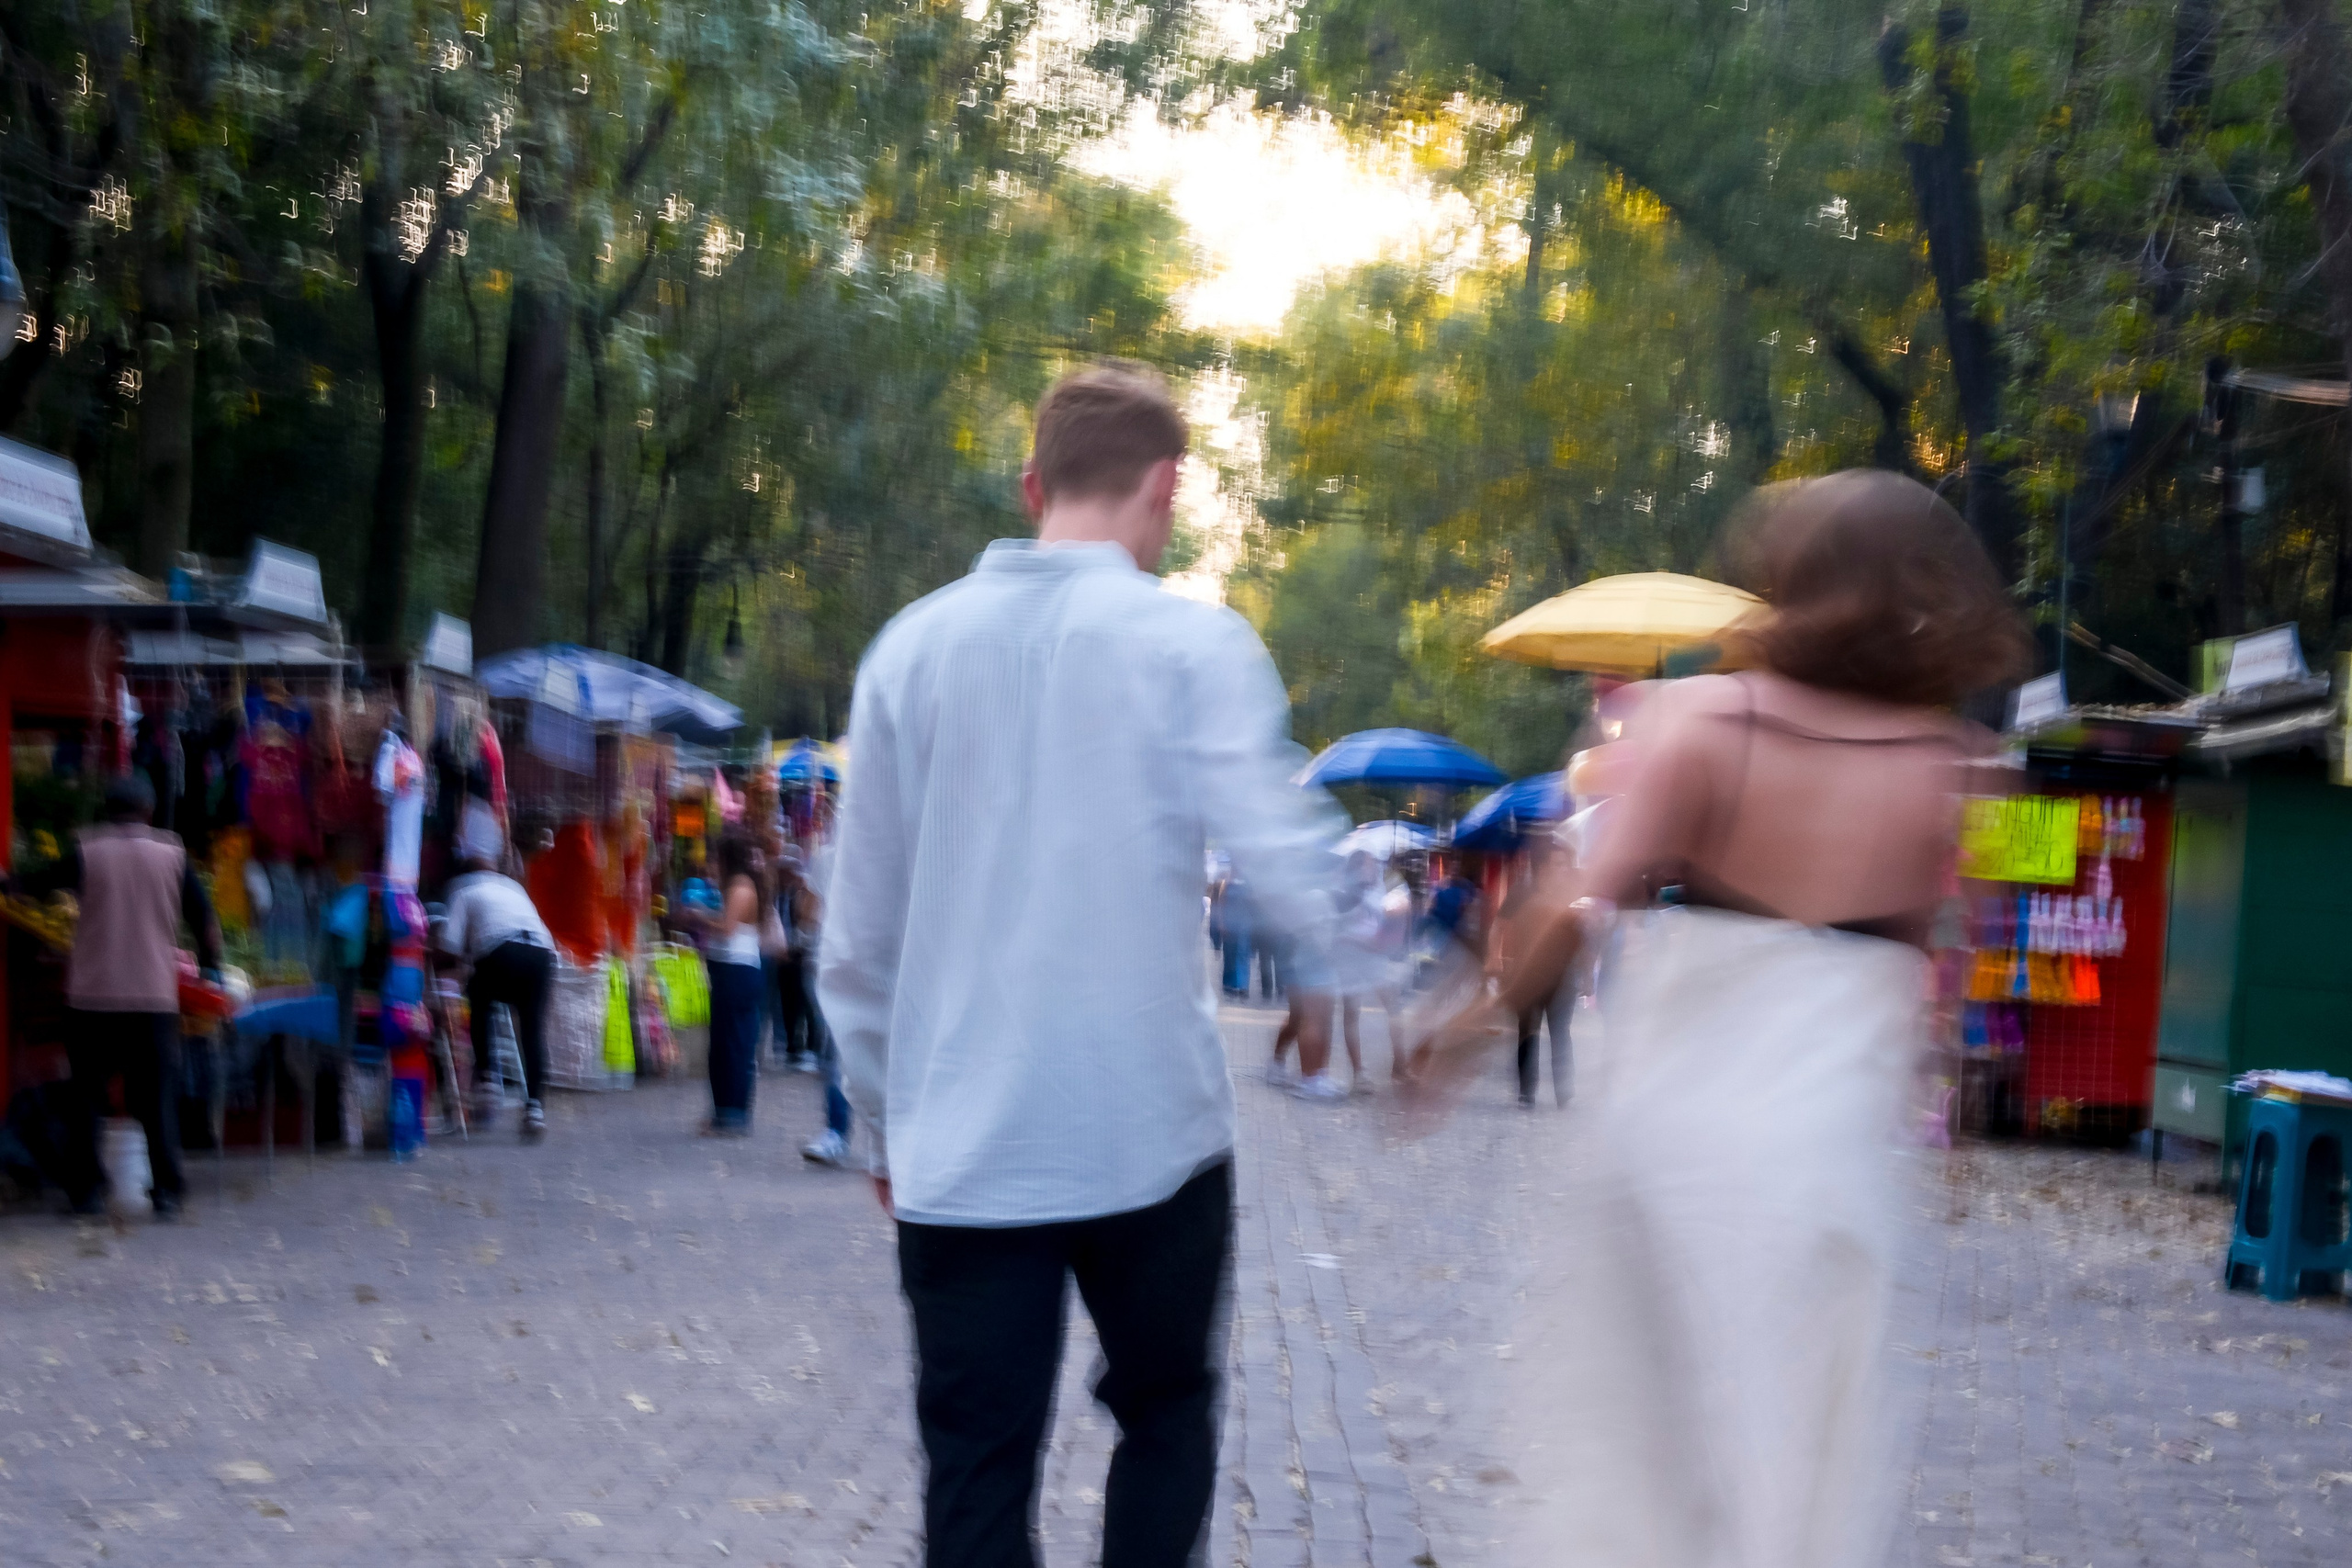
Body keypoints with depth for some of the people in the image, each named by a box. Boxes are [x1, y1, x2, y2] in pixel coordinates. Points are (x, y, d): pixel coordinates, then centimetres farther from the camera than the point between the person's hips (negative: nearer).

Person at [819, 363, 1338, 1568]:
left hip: (957, 1150, 2)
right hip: (1149, 1134, -2)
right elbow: (1292, 878, -13)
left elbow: (858, 934, 8)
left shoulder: (913, 647, 6)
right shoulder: (1193, 646, -6)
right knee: (1165, 1415, 19)